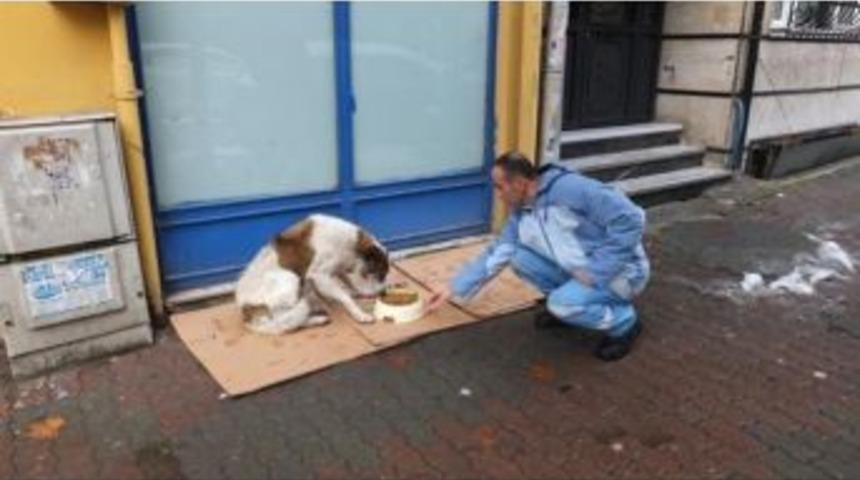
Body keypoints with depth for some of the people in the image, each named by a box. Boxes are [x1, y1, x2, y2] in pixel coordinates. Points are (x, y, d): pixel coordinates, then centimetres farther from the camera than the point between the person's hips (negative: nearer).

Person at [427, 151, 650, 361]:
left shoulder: (571, 189, -26)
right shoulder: (521, 215, 0)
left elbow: (630, 219, -29)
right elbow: (494, 255, 7)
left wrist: (596, 272, -27)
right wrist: (453, 290, 7)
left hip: (621, 271, -7)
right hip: (577, 270, 7)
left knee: (563, 302, -30)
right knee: (519, 257, -4)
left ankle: (624, 323, -2)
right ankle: (565, 306, 13)